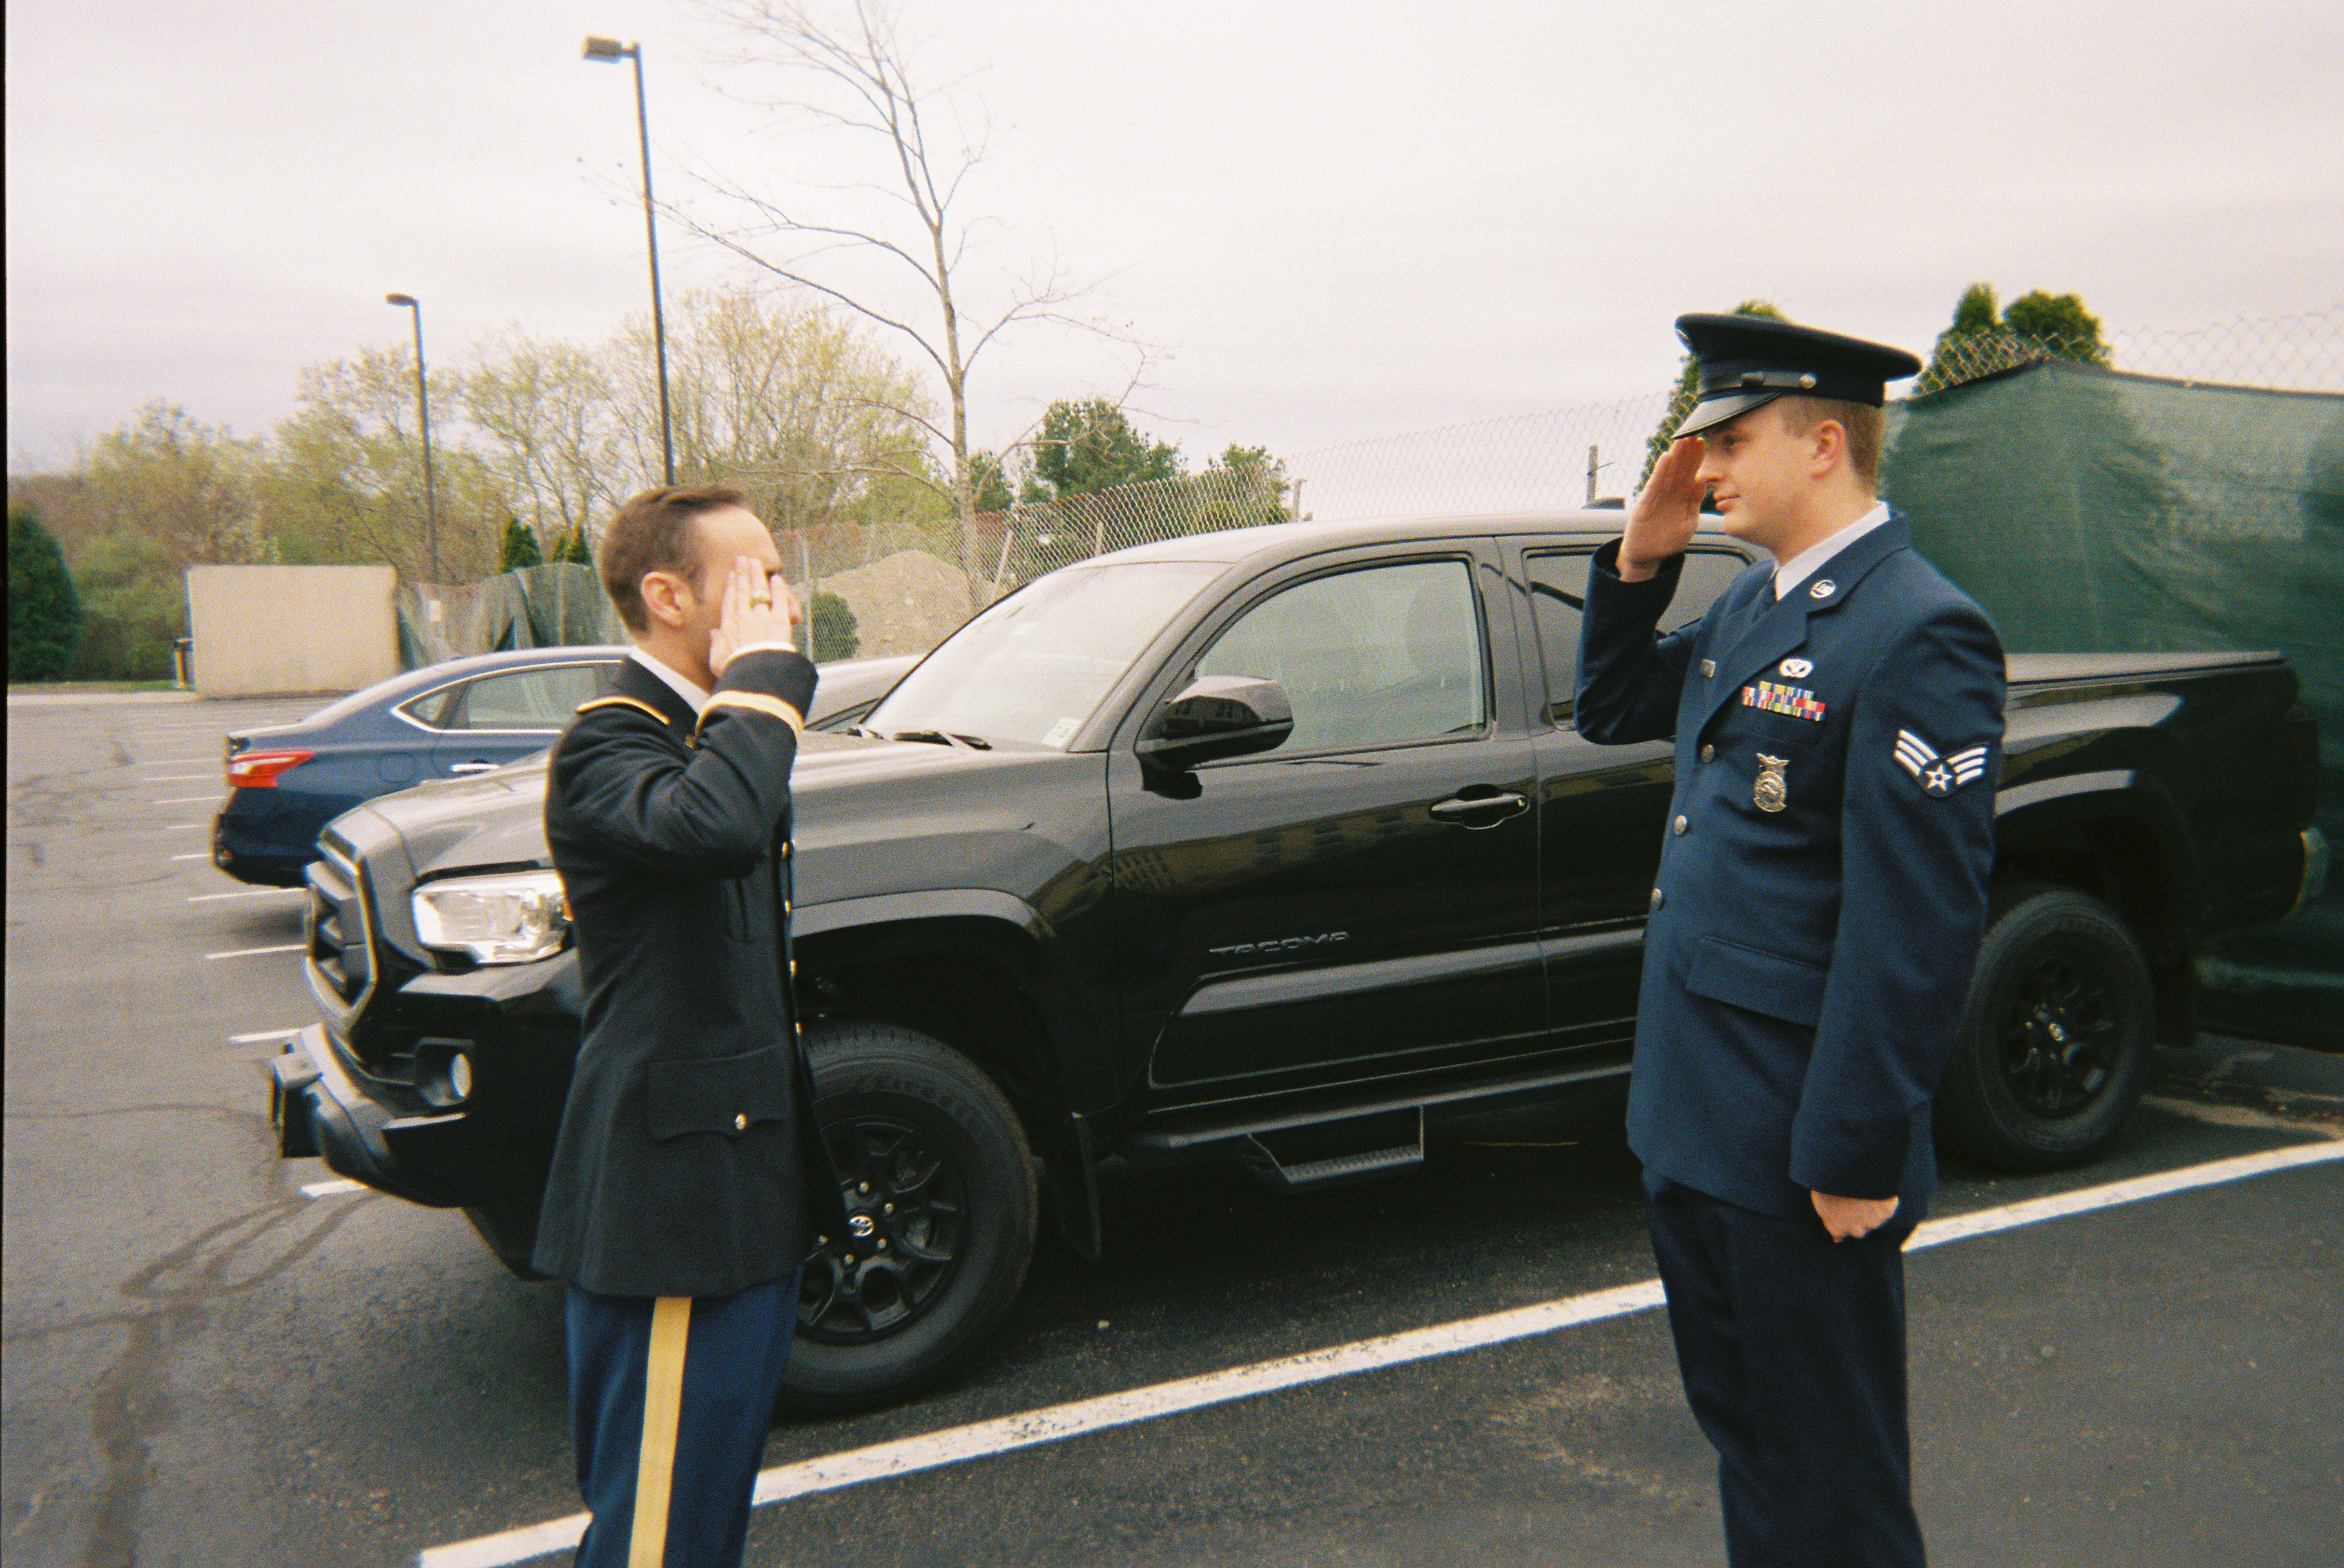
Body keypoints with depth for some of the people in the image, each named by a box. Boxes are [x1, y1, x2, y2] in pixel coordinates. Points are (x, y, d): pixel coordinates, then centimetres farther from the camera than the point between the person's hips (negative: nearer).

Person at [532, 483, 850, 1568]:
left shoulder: (705, 730, 14)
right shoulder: (607, 744, -18)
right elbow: (713, 825, -42)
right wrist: (762, 672, -27)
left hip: (746, 1182, 10)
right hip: (671, 1193, -10)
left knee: (719, 1480, 22)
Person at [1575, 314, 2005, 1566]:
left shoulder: (1916, 636, -18)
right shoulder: (1754, 603, 10)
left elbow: (1920, 925, -21)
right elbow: (1611, 710, 22)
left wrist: (1857, 1157, -20)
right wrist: (1638, 558, 6)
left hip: (1797, 1145, -9)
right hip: (1690, 1114, 9)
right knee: (1740, 1426, 24)